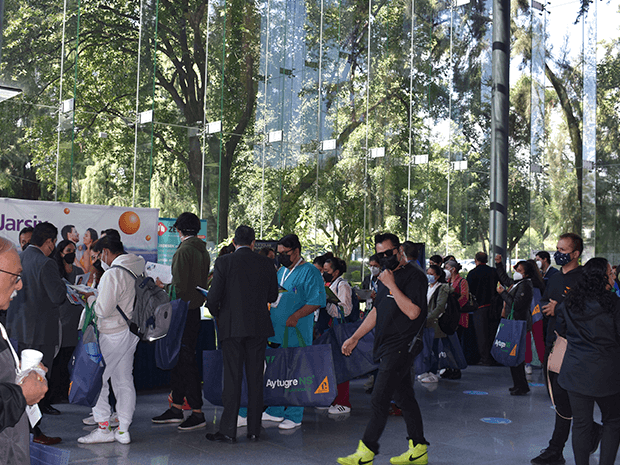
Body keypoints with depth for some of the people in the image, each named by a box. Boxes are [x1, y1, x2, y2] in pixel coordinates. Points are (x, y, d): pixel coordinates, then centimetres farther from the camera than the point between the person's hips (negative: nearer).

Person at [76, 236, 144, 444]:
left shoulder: (113, 274, -21)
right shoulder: (139, 267, 5)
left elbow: (103, 310, -21)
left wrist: (90, 298, -2)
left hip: (113, 334, -8)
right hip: (132, 331, 8)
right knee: (125, 381, 13)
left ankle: (103, 428, 8)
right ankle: (123, 430, 17)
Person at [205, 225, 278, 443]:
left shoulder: (224, 262, -6)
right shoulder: (266, 263, 3)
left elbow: (214, 296, -8)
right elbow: (273, 296, 10)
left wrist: (217, 313, 12)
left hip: (232, 326, -2)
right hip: (259, 327, 2)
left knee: (232, 378, 1)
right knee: (255, 378, 8)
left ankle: (228, 431, 2)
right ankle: (254, 429, 13)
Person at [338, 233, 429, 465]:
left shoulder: (415, 277, -10)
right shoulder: (389, 276, 17)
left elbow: (412, 312, -23)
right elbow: (377, 311, 23)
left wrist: (391, 285, -20)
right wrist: (355, 338, 20)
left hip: (400, 348, -9)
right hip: (387, 348, 9)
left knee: (379, 400, -9)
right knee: (404, 398, 12)